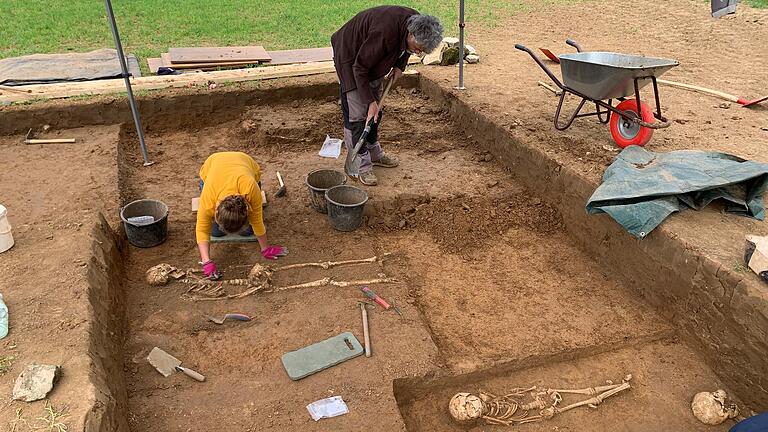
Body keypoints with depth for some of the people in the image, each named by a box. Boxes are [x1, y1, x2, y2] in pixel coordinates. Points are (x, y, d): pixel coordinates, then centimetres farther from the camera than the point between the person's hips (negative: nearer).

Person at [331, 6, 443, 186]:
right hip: (350, 56, -8)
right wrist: (370, 101, -28)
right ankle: (359, 167, -6)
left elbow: (405, 48, 11)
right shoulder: (385, 32, -39)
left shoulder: (416, 22, -15)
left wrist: (400, 65, -4)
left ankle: (374, 153, 28)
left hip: (372, 58, 8)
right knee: (356, 114, -11)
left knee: (375, 111, 13)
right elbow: (360, 68, -30)